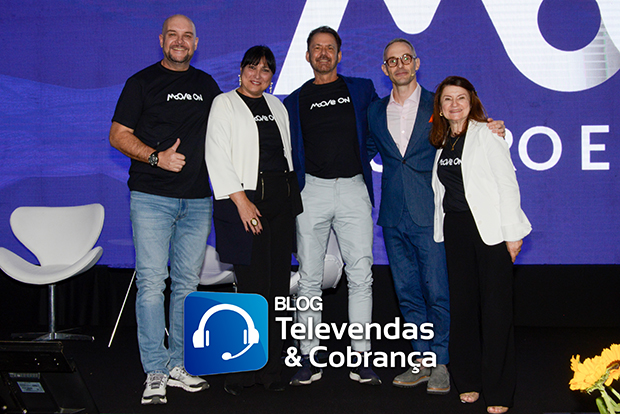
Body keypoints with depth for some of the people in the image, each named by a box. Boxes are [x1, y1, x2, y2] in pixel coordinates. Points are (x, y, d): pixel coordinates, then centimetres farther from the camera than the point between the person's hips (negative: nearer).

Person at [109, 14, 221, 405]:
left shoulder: (206, 84, 15)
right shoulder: (142, 82, 3)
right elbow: (118, 135, -1)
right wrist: (157, 157, -15)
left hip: (197, 199, 4)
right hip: (152, 198, -4)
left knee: (187, 284, 7)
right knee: (151, 283, -6)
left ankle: (178, 365, 17)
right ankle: (155, 373, 1)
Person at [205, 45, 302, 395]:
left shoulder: (277, 106, 18)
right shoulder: (224, 104, 1)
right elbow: (218, 157, -7)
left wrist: (292, 194, 13)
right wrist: (241, 200, -15)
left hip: (281, 202, 6)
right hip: (245, 200, -5)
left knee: (279, 287, 4)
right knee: (255, 290, -8)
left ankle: (272, 369, 12)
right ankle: (245, 371, 5)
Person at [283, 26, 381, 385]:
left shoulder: (361, 90, 13)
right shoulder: (296, 101, 14)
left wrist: (361, 157, 8)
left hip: (353, 188, 0)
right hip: (312, 190, 1)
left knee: (361, 275, -4)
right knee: (310, 277, 1)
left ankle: (361, 358, 3)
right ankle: (310, 359, 8)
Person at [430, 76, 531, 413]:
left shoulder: (487, 134, -3)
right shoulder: (441, 141, 12)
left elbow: (507, 183, -7)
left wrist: (512, 233, -12)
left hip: (489, 227, -5)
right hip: (455, 228, 5)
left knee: (496, 307, -3)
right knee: (462, 304, 8)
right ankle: (468, 381, 20)